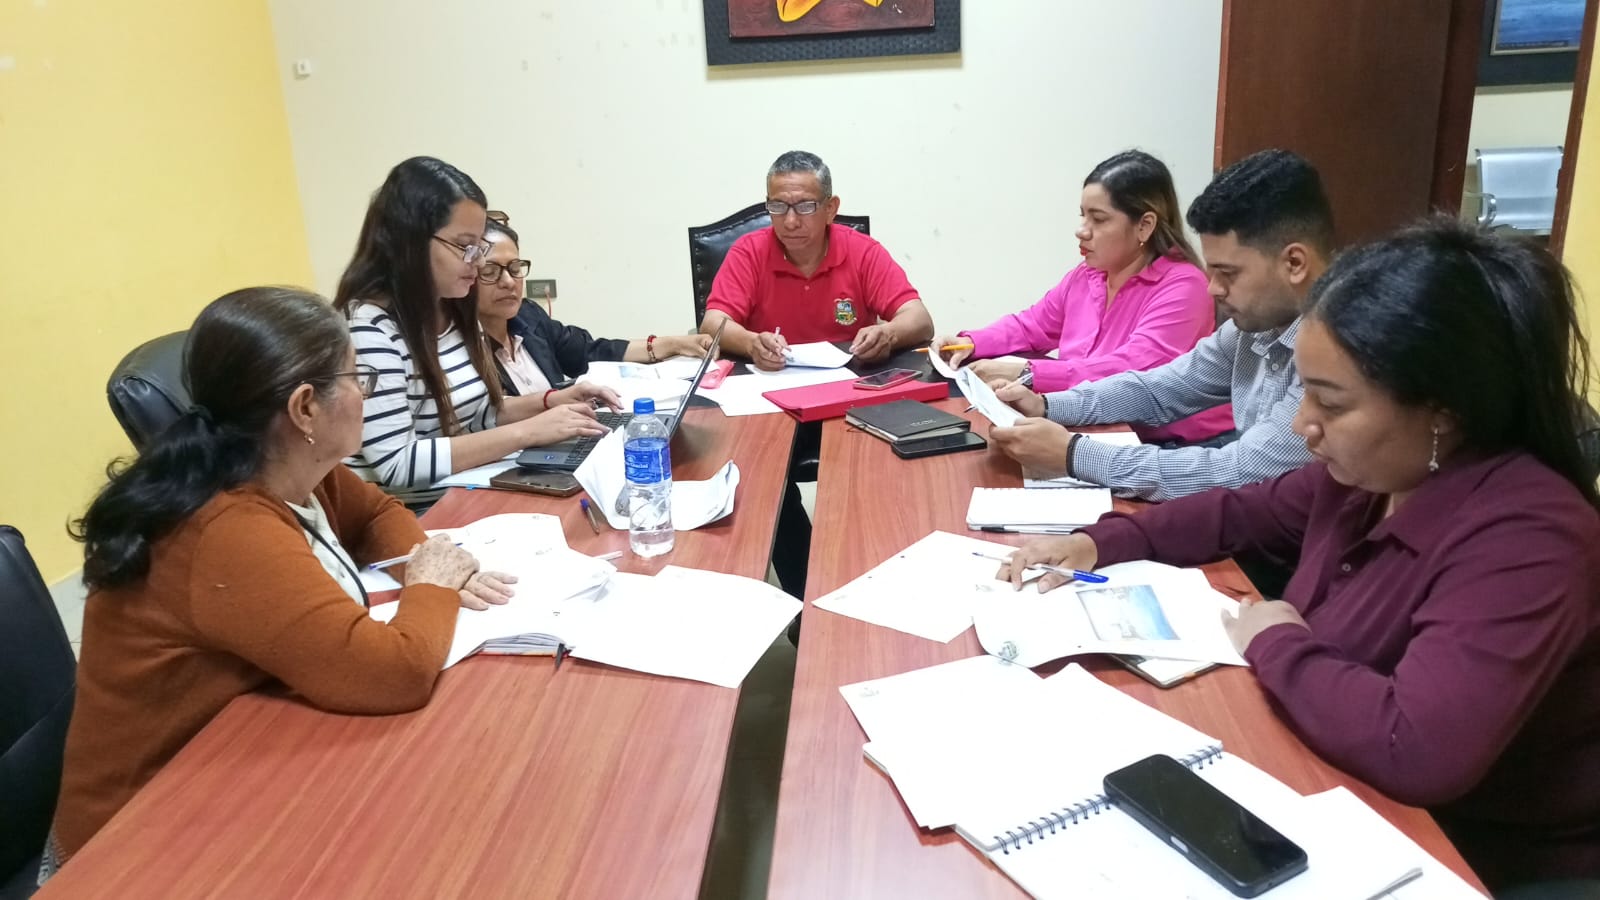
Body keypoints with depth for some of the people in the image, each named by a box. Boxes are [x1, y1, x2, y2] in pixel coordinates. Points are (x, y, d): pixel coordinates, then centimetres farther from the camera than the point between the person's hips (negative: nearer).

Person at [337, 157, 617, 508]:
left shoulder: (455, 311, 6)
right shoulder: (369, 325, -19)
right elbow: (397, 465, -24)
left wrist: (550, 400, 0)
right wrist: (526, 432, -23)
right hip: (407, 519, -7)